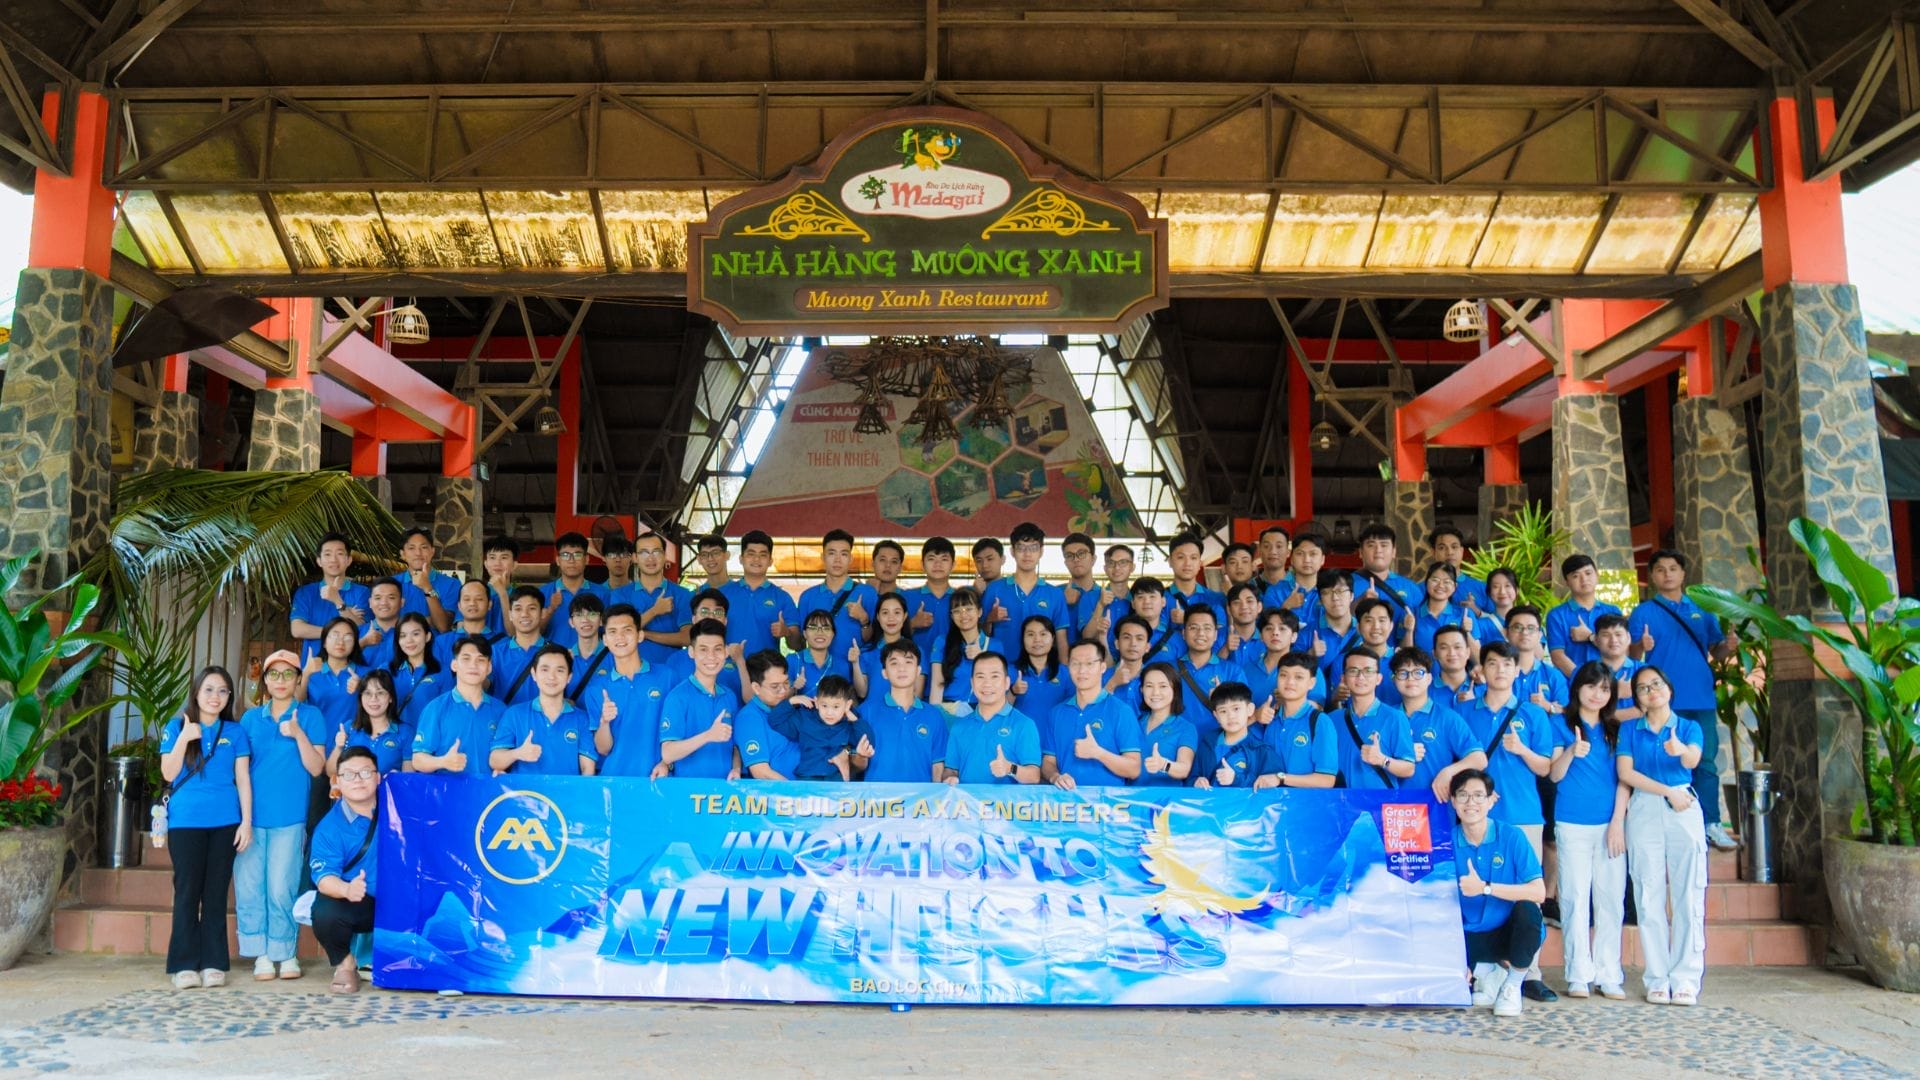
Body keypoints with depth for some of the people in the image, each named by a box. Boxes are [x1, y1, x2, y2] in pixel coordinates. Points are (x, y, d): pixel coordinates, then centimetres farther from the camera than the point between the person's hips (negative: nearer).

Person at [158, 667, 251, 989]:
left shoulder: (235, 732, 8)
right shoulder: (177, 727, 5)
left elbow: (243, 779, 6)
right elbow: (168, 773, -3)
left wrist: (246, 821, -1)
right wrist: (184, 738, -16)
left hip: (225, 822, 1)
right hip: (186, 821, -1)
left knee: (216, 893, 4)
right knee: (187, 891, 0)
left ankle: (213, 963, 8)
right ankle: (185, 965, 4)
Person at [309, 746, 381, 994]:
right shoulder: (329, 826, -5)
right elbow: (324, 876, -17)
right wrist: (347, 889, -39)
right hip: (356, 905, -1)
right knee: (325, 913, -33)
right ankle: (345, 964, 1)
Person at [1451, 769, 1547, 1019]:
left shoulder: (1511, 836, -12)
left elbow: (1538, 892, -23)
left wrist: (1486, 888, -28)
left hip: (1510, 932, -1)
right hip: (1470, 937, 2)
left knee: (1527, 910, -33)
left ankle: (1513, 985, -5)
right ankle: (1487, 972, 8)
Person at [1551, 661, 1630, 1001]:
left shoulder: (1615, 730, 12)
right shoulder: (1563, 725, 5)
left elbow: (1623, 779, 8)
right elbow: (1554, 775, -3)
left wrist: (1618, 822, -3)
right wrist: (1571, 752, -24)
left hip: (1610, 823, 2)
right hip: (1572, 824, -2)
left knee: (1611, 899, 3)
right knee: (1575, 899, -1)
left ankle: (1608, 975, 8)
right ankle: (1579, 975, 2)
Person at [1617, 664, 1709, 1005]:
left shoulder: (1689, 727, 9)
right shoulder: (1630, 730, 11)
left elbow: (1693, 760, -12)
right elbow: (1625, 772, -2)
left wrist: (1682, 750, -35)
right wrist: (1667, 791, -10)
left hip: (1685, 810, 0)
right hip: (1643, 811, 0)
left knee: (1688, 896, -5)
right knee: (1650, 897, -1)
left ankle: (1686, 980, -2)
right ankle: (1658, 980, 3)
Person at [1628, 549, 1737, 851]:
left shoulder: (1701, 610, 14)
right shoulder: (1644, 612, 2)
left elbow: (1715, 650, 14)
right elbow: (1633, 658, -5)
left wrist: (1727, 645, -8)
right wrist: (1642, 647, -27)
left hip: (1702, 700, 3)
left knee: (1706, 762, 4)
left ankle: (1710, 824, 9)